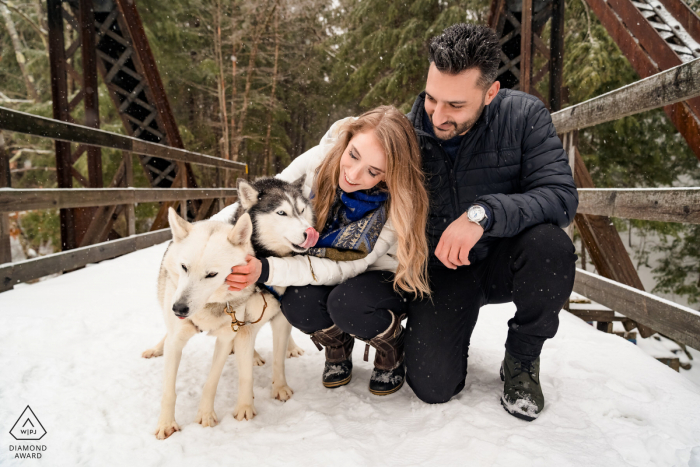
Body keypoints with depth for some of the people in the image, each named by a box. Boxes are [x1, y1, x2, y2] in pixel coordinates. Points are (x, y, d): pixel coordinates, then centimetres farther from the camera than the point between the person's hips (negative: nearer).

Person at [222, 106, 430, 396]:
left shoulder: (399, 205, -28)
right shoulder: (321, 161, -20)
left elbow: (345, 268, -30)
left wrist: (267, 271, -40)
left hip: (385, 277, -3)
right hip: (324, 272, 3)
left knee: (346, 305, -35)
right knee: (297, 304, -29)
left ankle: (393, 353, 0)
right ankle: (338, 349, 7)